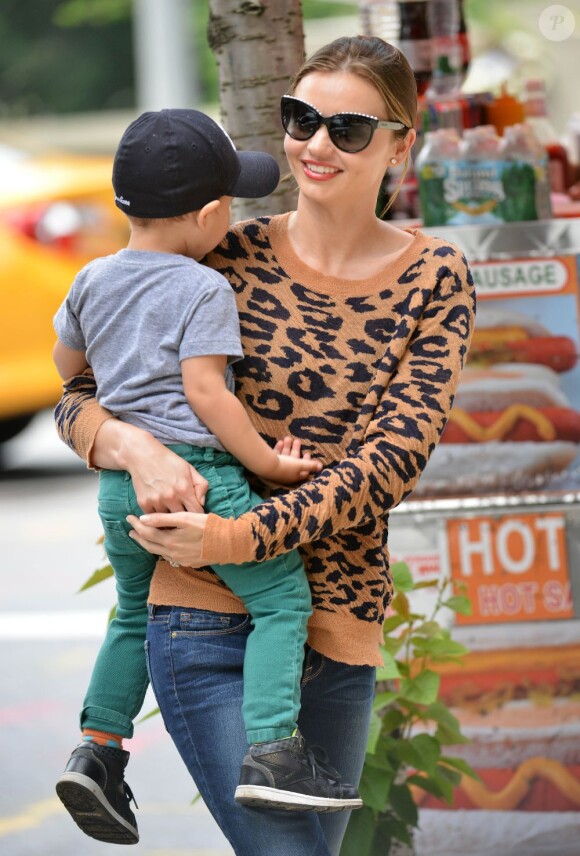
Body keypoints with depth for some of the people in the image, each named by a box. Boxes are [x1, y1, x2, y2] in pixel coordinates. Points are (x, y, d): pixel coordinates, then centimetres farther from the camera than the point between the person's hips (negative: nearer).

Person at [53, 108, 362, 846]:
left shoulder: (93, 281, 11)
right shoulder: (204, 291, -9)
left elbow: (66, 364, 24)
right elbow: (204, 389, -17)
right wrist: (265, 462, -12)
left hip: (118, 484, 7)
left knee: (136, 613, 24)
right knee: (282, 596, -2)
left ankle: (98, 748, 12)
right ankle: (271, 752, -15)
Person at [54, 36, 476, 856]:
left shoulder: (435, 278, 3)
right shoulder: (229, 256, 1)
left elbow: (396, 453, -8)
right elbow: (81, 397, 5)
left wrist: (243, 535, -20)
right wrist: (136, 446, -19)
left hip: (340, 626, 3)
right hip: (207, 617, -2)